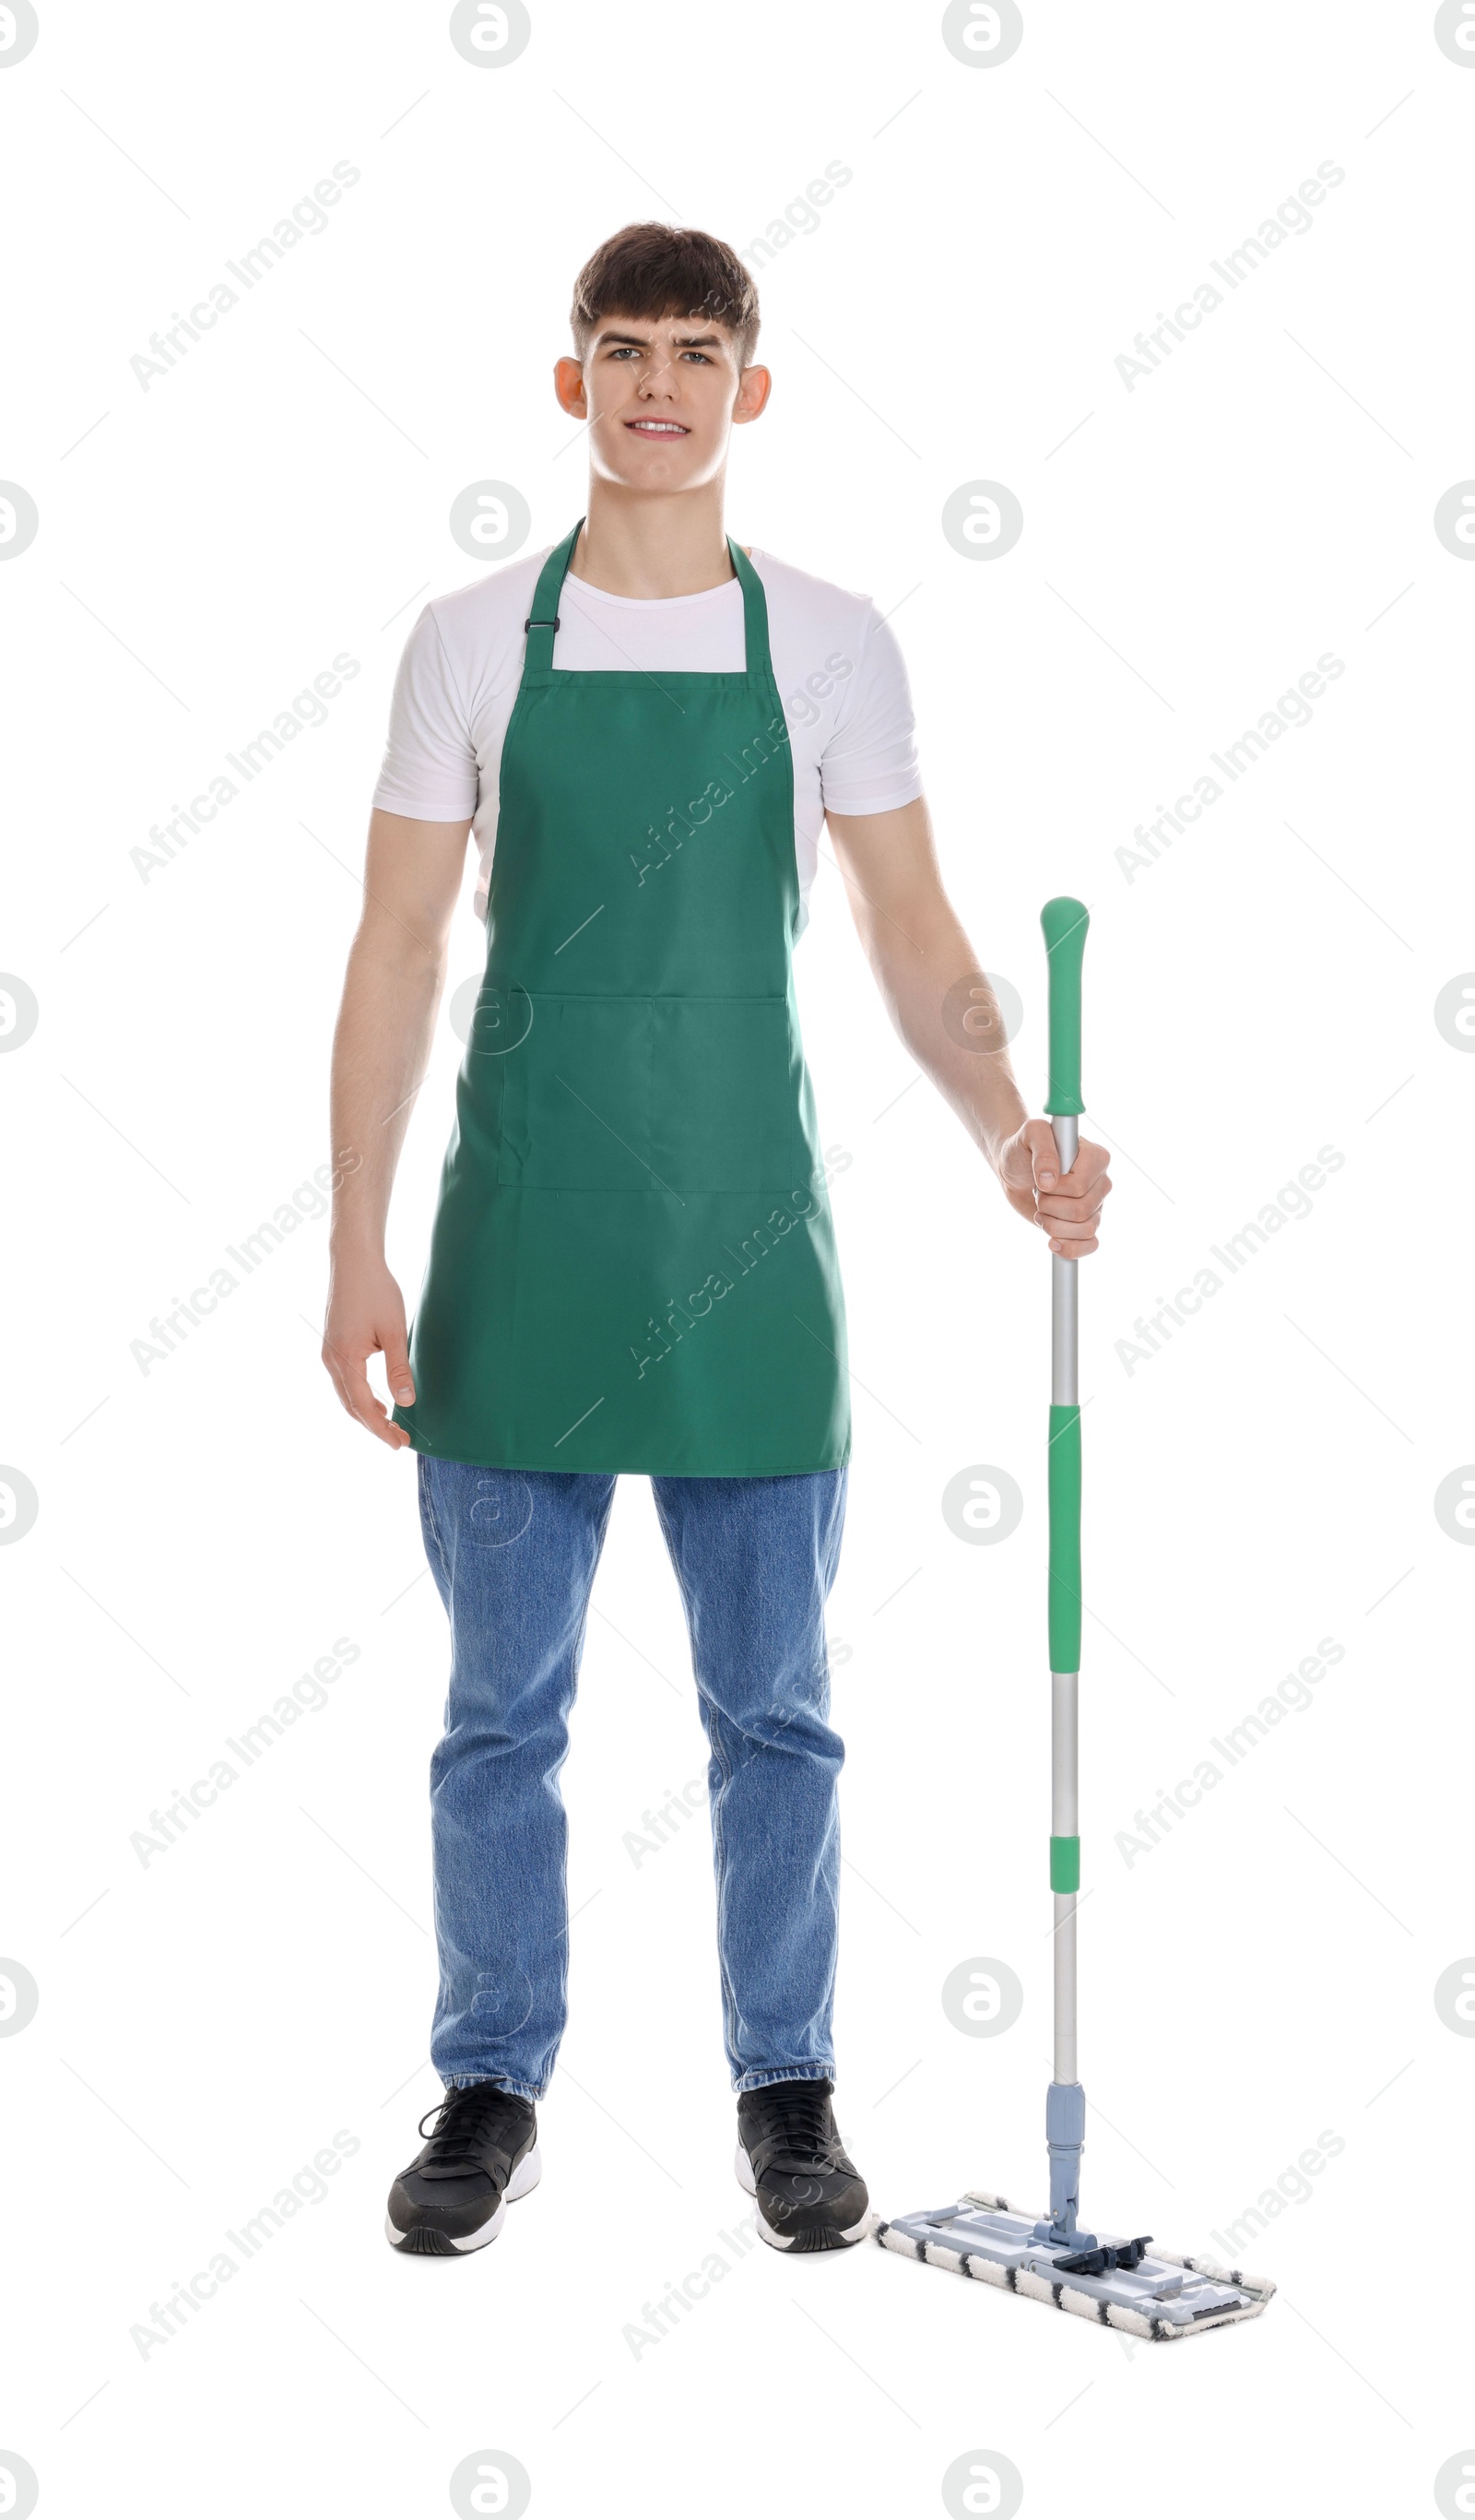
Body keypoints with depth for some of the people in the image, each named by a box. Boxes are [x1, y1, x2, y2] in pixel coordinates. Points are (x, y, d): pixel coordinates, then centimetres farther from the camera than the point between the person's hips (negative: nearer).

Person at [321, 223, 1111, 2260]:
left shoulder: (829, 644, 4)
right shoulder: (474, 642, 3)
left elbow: (914, 933, 4)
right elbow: (398, 953, 3)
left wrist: (1009, 1127, -14)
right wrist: (358, 1249, -3)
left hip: (746, 1248, 0)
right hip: (521, 1250, 0)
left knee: (775, 1708, 8)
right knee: (502, 1709, 8)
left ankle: (787, 2090, 23)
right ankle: (492, 2091, 23)